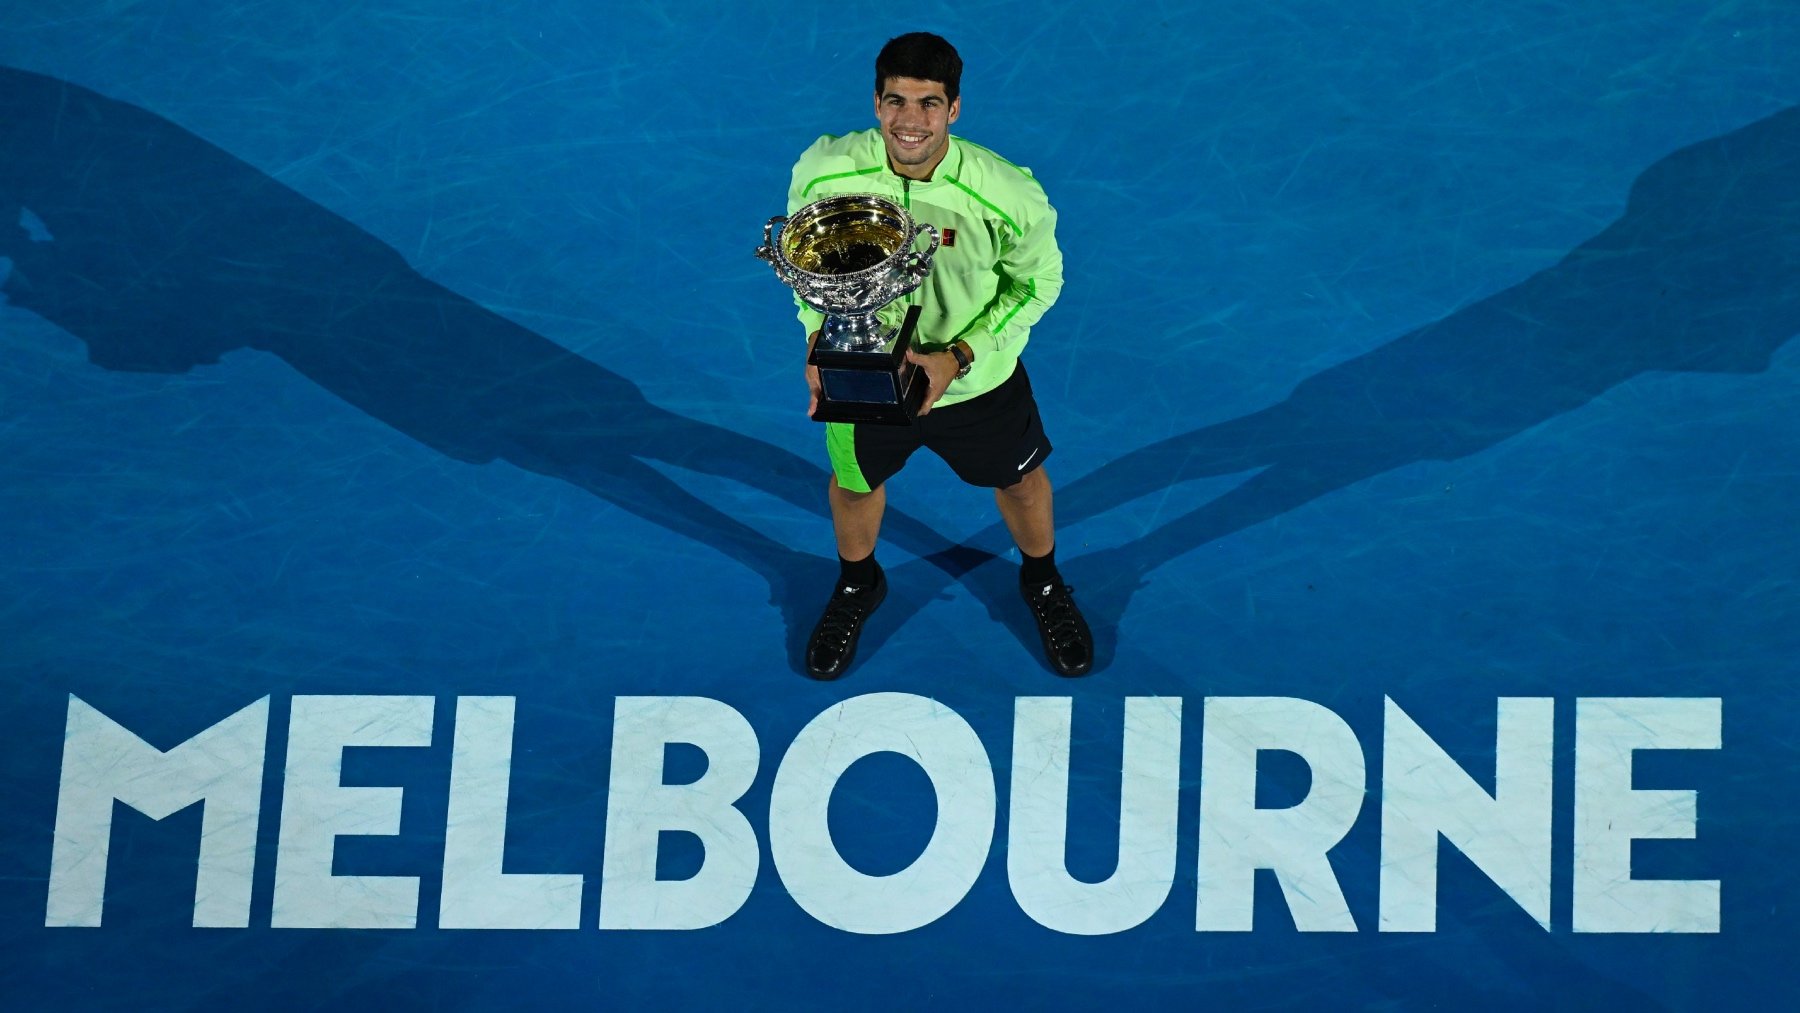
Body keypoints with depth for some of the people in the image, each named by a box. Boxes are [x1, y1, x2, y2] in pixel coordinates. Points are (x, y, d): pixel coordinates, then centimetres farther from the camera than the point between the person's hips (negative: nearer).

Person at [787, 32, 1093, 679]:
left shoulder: (1008, 195, -33)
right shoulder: (824, 172, -28)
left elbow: (1038, 281, -14)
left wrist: (959, 357, -23)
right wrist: (818, 341, -21)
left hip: (977, 380, -1)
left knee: (1019, 479, 25)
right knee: (854, 482, 27)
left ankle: (1042, 583, 59)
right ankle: (857, 587, 61)